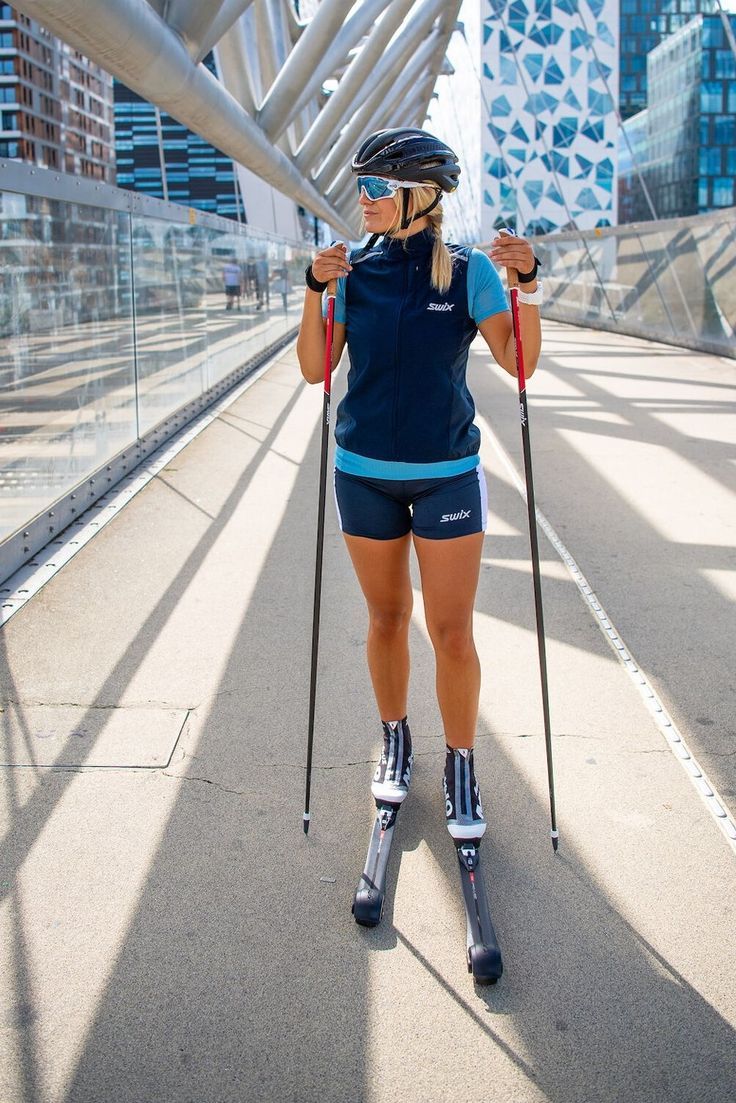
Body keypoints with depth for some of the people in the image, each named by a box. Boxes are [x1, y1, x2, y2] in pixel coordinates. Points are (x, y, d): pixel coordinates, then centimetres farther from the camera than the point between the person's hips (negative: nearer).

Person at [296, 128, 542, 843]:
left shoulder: (469, 270, -6)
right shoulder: (354, 270, 0)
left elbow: (519, 363, -11)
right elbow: (315, 369, -4)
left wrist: (527, 284, -23)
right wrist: (315, 291, -16)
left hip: (447, 475, -2)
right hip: (365, 473, 2)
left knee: (452, 632, 0)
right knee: (386, 618, 14)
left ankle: (461, 766, 17)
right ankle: (395, 742, 33)